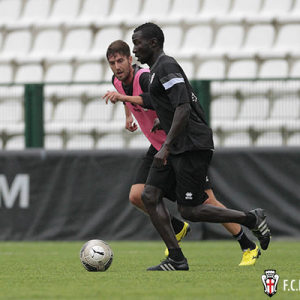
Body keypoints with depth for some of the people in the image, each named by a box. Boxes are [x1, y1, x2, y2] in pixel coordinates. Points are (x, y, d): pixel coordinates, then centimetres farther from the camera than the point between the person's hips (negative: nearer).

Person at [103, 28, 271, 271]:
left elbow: (183, 109, -25)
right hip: (176, 148, 10)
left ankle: (252, 219, 7)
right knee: (150, 195, -1)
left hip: (193, 146, -10)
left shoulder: (166, 67, -15)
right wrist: (123, 97, 38)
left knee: (188, 210, -8)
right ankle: (176, 260, -1)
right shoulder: (157, 69, 17)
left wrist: (166, 147, -28)